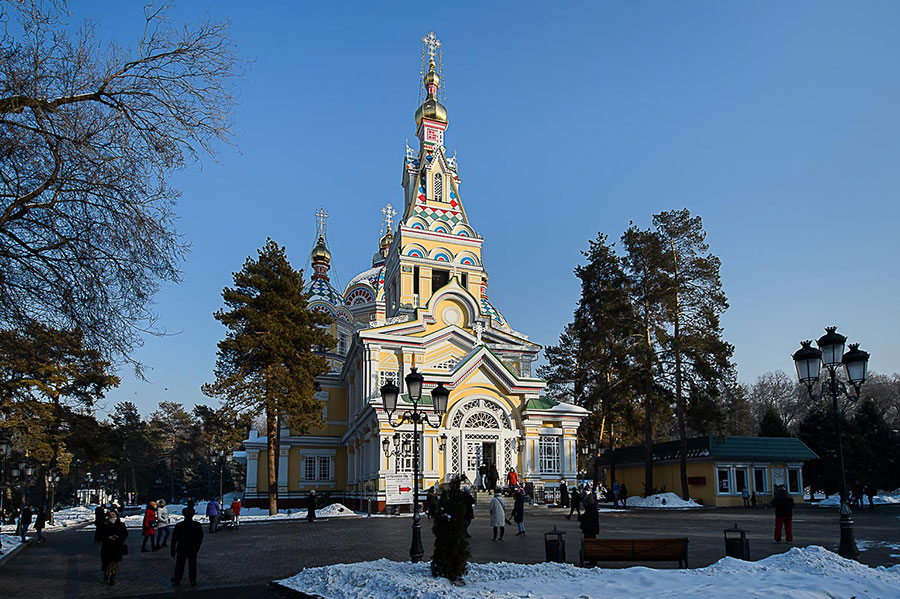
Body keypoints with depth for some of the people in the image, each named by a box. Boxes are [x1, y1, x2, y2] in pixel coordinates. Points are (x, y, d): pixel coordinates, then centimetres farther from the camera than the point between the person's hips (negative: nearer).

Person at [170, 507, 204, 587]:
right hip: (193, 550, 1)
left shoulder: (179, 526, -11)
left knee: (180, 565, 15)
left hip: (182, 549, -1)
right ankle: (193, 581, 14)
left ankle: (177, 580, 27)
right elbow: (200, 538, 5)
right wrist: (197, 547, 18)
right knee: (192, 565, 11)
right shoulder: (197, 525, -5)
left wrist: (173, 550, 4)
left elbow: (174, 539, -6)